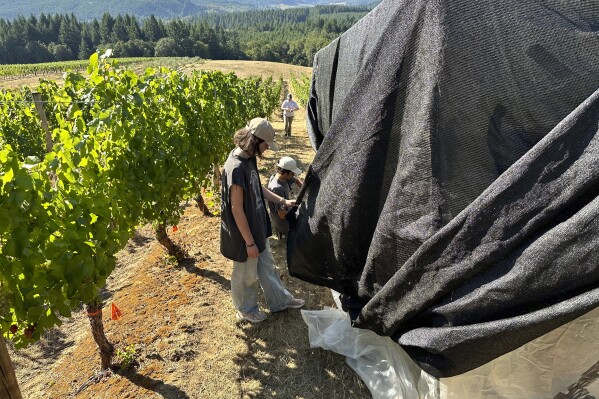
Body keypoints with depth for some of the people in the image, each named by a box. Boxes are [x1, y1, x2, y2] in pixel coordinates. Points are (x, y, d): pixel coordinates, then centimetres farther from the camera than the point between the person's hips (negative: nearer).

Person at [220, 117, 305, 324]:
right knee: (246, 274, 15)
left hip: (258, 227, 9)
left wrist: (283, 201, 10)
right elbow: (236, 210, -26)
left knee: (267, 265, 24)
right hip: (245, 234, -9)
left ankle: (280, 300, 44)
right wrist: (249, 242, -20)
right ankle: (246, 310, 40)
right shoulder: (236, 168, -30)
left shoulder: (249, 158, -1)